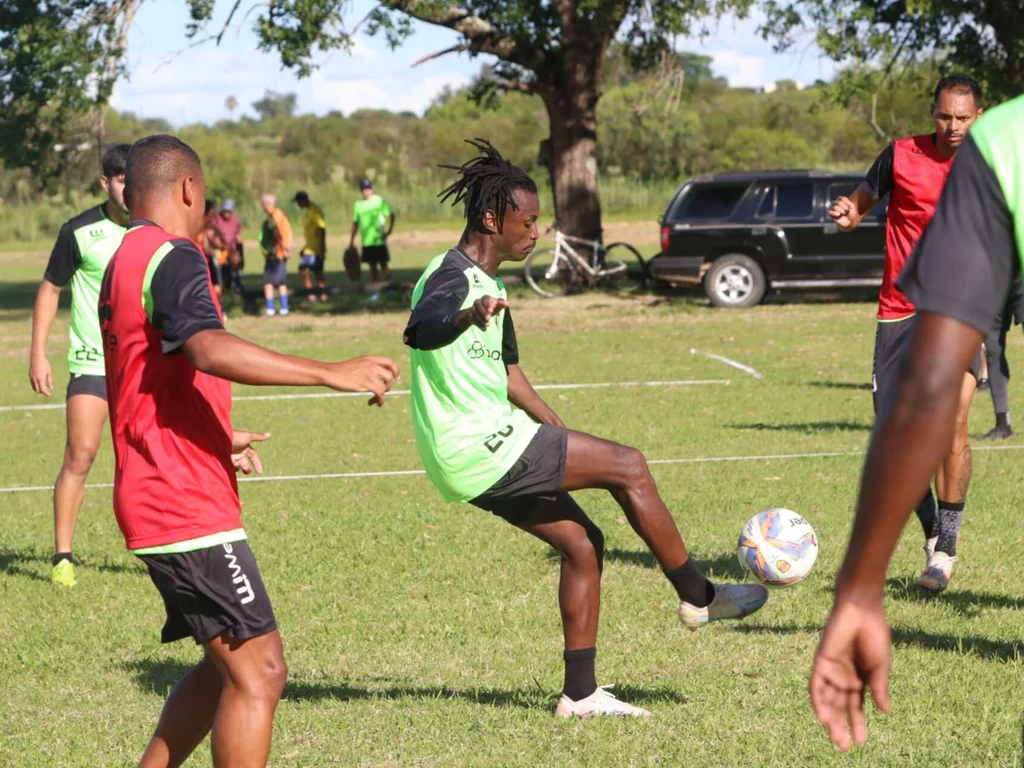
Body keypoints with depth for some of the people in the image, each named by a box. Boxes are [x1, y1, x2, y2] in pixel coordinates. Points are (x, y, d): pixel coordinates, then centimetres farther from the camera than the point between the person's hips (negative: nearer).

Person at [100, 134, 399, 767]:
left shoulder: (123, 263, 19)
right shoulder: (171, 257, -13)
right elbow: (209, 349, -32)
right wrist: (330, 374, -36)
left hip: (154, 497, 10)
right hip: (189, 509, -10)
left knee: (231, 667, 17)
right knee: (259, 673, -10)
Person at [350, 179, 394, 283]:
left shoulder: (379, 201, -3)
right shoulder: (358, 204, 11)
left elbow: (391, 214, -4)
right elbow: (355, 222, 16)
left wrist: (389, 230, -11)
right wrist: (352, 240, 14)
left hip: (379, 240, -4)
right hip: (366, 242, 4)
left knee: (383, 265, -3)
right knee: (372, 266, 7)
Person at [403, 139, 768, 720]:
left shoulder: (488, 285, 18)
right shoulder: (452, 276, -14)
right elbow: (420, 330, -37)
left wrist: (561, 437, 29)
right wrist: (470, 315, -59)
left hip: (487, 451, 10)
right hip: (477, 447, -10)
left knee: (583, 543, 10)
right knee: (628, 467, -9)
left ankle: (581, 693, 13)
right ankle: (698, 598, 3)